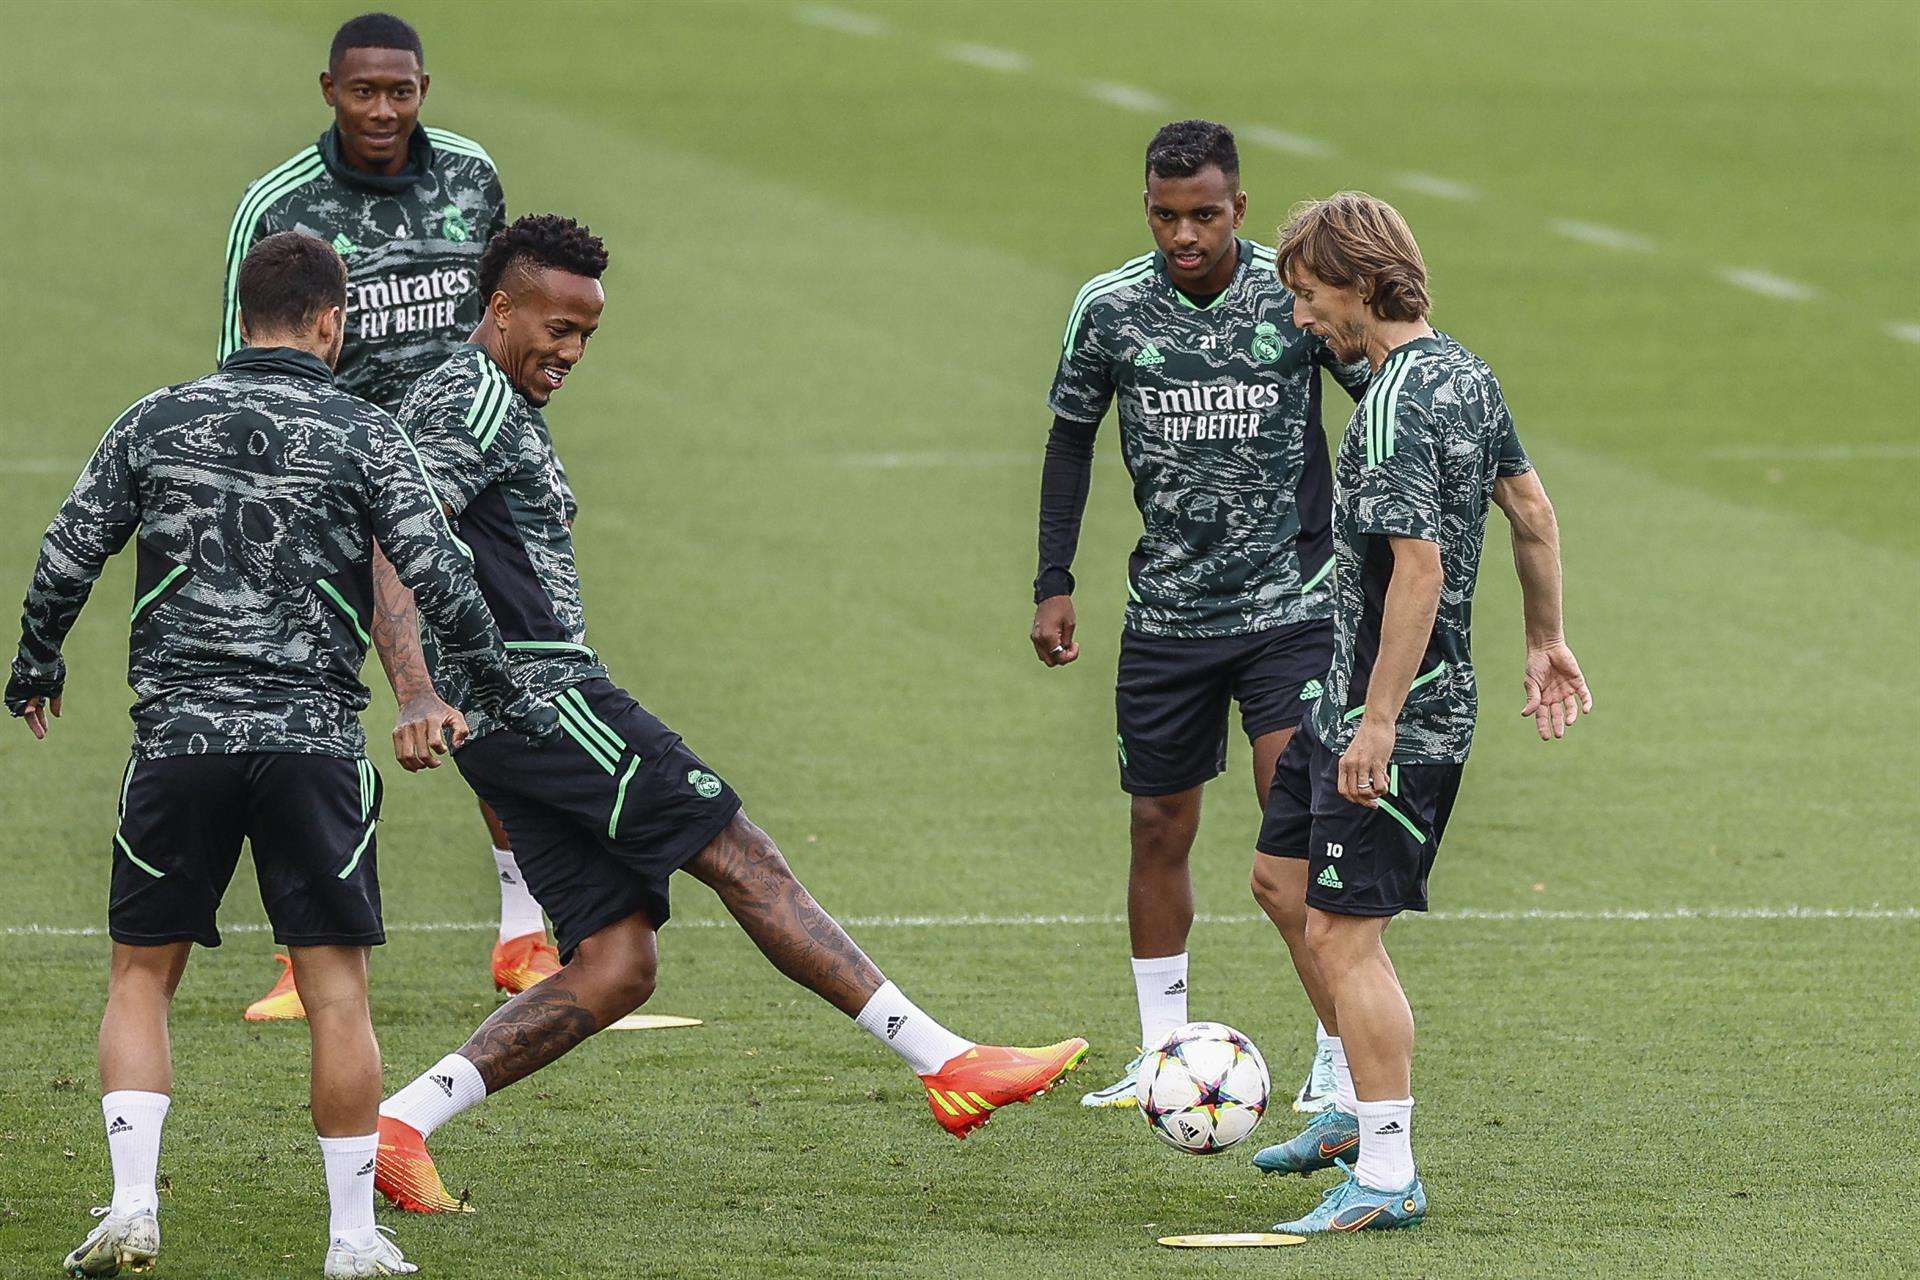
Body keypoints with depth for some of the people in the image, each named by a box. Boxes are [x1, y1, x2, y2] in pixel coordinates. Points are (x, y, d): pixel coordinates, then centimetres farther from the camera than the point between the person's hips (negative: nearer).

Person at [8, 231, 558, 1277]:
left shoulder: (157, 422, 5)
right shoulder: (364, 436, 0)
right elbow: (437, 576, -5)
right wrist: (501, 698, 6)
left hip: (178, 736, 1)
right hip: (315, 741, -1)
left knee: (140, 976, 12)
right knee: (336, 990, 3)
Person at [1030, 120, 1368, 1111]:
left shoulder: (1298, 295, -8)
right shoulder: (1110, 309, -3)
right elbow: (1071, 435, 12)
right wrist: (1053, 583, 8)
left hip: (1290, 606, -3)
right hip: (1166, 611, 3)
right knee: (1160, 826, 7)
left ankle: (1340, 1054, -6)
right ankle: (1161, 1055, 18)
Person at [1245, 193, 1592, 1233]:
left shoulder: (1396, 406, -21)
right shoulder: (1463, 373, 9)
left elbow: (1420, 569, -26)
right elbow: (1531, 511, 17)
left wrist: (1381, 719, -25)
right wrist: (1546, 641, 26)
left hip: (1398, 717, -11)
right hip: (1346, 697, 11)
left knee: (1344, 934, -9)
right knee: (1285, 882, 23)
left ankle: (1387, 1177, -5)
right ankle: (1356, 1106, 34)